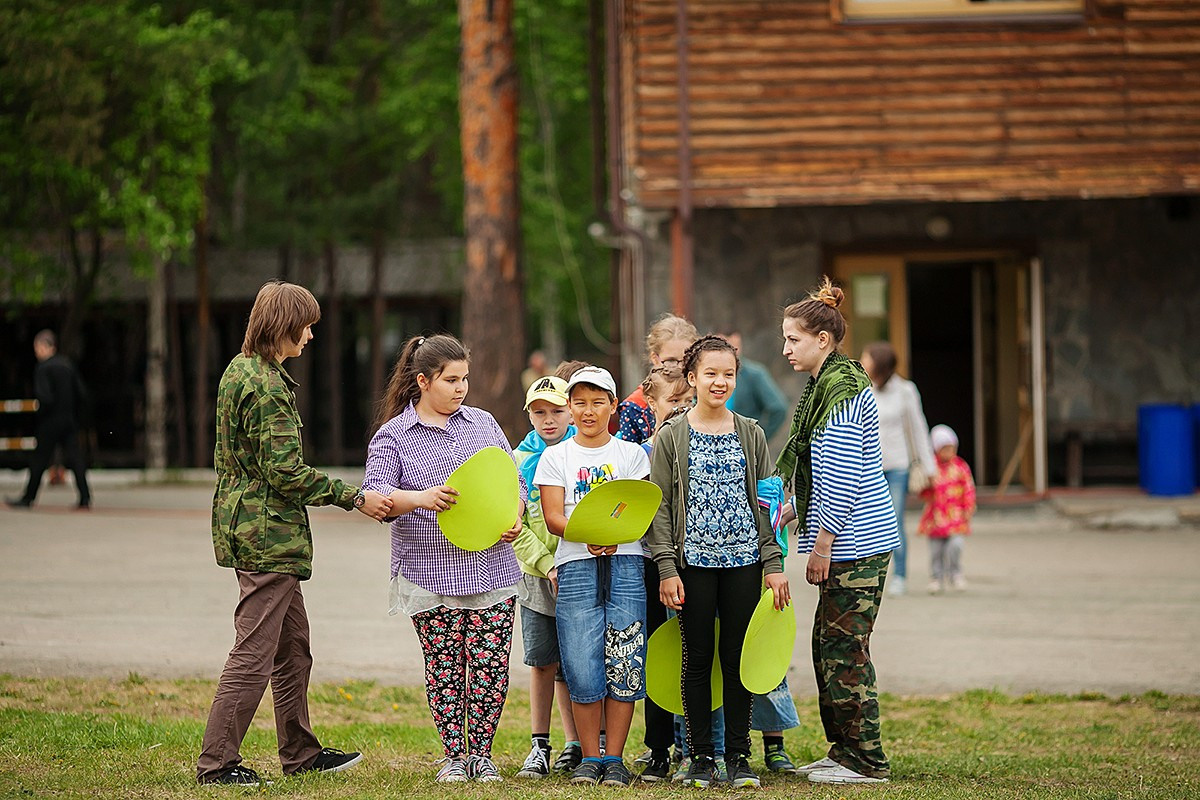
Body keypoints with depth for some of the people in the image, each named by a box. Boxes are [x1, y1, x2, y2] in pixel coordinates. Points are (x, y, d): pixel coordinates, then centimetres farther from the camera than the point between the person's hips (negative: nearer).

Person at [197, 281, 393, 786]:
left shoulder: (240, 370, 14)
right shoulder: (265, 386, -18)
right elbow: (285, 471, -22)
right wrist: (355, 498, -16)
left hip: (247, 526, 11)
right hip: (268, 535, -11)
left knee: (293, 645, 16)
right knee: (255, 653, -7)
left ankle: (300, 753, 24)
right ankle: (216, 761, -4)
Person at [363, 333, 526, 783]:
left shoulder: (483, 424, 13)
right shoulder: (393, 435, 2)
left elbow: (514, 480, 17)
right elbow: (377, 493, -10)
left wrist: (515, 518, -4)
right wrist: (421, 498, -29)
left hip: (492, 567, 3)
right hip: (431, 572, -3)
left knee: (491, 665, -2)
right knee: (444, 666, 0)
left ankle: (481, 754, 10)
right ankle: (453, 757, 11)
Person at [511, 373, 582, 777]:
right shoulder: (519, 461, 6)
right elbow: (513, 526, 2)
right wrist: (546, 564, -9)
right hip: (537, 576, 1)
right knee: (543, 663, 3)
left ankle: (576, 743, 11)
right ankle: (540, 746, 11)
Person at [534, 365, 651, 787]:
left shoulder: (632, 454, 13)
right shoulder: (555, 457, 12)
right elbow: (553, 517, 2)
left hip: (626, 563, 0)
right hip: (575, 566, 0)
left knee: (624, 666, -5)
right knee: (582, 670, -7)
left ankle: (614, 758, 3)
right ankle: (590, 757, 6)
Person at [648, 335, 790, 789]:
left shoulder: (750, 434, 8)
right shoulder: (671, 437, 2)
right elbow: (659, 507, 0)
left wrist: (773, 564, 1)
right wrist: (666, 569, -8)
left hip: (743, 561, 1)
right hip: (693, 561, -1)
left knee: (737, 657, 2)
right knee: (698, 658, 1)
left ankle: (738, 755, 9)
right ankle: (701, 756, 9)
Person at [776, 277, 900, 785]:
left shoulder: (843, 390, -16)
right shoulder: (824, 386, 16)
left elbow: (842, 480, -19)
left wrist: (821, 546, -17)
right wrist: (790, 509, 16)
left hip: (856, 543, -10)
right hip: (846, 542, 10)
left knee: (845, 649, -6)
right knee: (827, 645, 13)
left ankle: (865, 761, -1)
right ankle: (844, 750, 20)